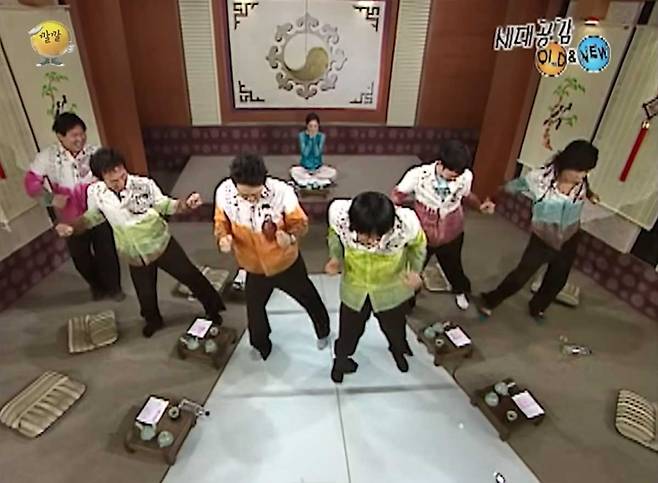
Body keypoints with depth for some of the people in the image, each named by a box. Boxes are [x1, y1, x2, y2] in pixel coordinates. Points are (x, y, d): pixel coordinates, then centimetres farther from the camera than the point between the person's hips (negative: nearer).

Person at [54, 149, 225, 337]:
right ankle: (153, 320, 54)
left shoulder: (144, 184, -25)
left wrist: (186, 204, -33)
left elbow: (165, 205, -12)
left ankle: (213, 308, 37)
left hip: (162, 244, -2)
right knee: (145, 294, 22)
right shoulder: (95, 192, -16)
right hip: (135, 256, 2)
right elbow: (92, 217, 4)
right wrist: (72, 227, -15)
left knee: (191, 276, 11)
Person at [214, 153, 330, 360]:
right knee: (254, 308, 25)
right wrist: (223, 237, -27)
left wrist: (291, 237, -40)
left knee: (308, 298, 24)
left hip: (286, 263, -2)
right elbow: (221, 222, -4)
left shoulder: (282, 192, -32)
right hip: (254, 267, 2)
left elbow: (300, 223, -18)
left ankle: (323, 330, 58)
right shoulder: (224, 193, -24)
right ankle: (261, 345, 57)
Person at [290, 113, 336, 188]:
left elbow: (317, 154, -16)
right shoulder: (302, 135, -8)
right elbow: (305, 153, -17)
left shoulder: (322, 136, -6)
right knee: (293, 171, -32)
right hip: (304, 167, -1)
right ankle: (319, 180, -21)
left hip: (318, 167, 1)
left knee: (333, 172, -26)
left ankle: (306, 179, -18)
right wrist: (310, 138, -23)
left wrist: (314, 138, -22)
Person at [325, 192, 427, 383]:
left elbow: (418, 244, -11)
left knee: (394, 326, 30)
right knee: (349, 328, 26)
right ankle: (341, 357, 62)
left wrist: (415, 271, -25)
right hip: (354, 288, 0)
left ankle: (398, 349, 68)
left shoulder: (406, 224, -36)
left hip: (392, 290, 0)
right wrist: (335, 257, -25)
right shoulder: (340, 215, -34)